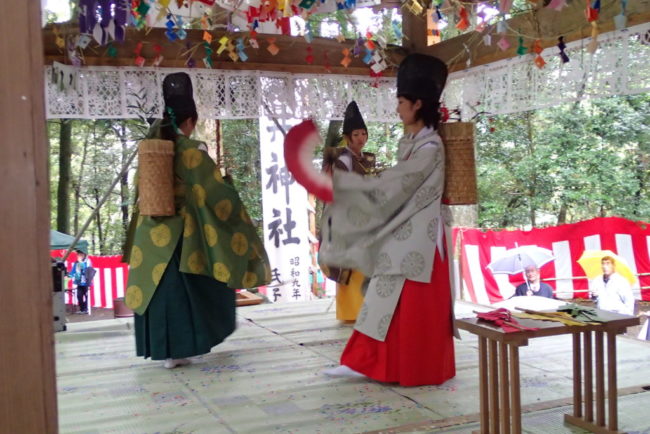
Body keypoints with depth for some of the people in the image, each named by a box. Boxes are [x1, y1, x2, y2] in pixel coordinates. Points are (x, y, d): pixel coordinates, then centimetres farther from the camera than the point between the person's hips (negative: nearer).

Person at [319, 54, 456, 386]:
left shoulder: (429, 147, -17)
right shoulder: (409, 141, 12)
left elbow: (387, 185, -20)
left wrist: (338, 179, -17)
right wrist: (342, 181, 7)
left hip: (417, 238, -9)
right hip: (401, 236, 9)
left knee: (414, 309, 0)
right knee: (385, 303, 10)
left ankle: (419, 368, 13)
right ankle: (363, 362, 15)